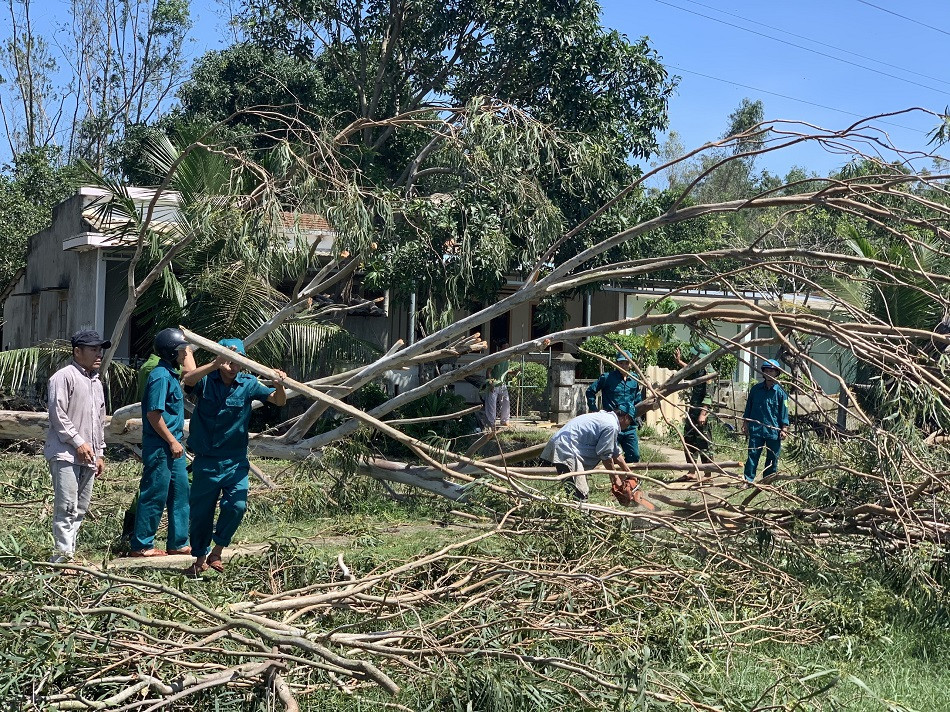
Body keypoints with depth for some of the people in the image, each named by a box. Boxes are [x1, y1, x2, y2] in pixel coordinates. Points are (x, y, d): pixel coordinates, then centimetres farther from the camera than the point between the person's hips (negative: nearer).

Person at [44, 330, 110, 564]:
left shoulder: (96, 382, 20)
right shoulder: (64, 377, -6)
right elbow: (58, 415, -13)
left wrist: (100, 452, 20)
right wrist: (78, 442, -15)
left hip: (87, 456, 8)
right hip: (65, 454, -8)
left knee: (81, 509, 7)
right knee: (66, 507, -13)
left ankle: (69, 552, 13)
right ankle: (63, 556, -11)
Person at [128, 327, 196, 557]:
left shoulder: (171, 374, 10)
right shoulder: (160, 376, -17)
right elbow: (153, 414, -21)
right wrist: (172, 441, -19)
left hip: (172, 445, 10)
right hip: (160, 446, -10)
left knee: (180, 493, 14)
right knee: (154, 496, -1)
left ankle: (178, 543, 22)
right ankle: (141, 545, 9)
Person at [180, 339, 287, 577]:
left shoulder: (248, 384, -3)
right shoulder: (206, 380, -7)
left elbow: (279, 401, -7)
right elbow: (188, 379, -29)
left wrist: (279, 386, -29)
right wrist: (216, 364, -41)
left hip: (235, 461, 1)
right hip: (206, 461, -1)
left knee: (237, 506, -13)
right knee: (201, 511, 10)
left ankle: (217, 552, 10)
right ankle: (200, 559, 29)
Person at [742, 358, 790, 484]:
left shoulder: (780, 392, -1)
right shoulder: (755, 389, 6)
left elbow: (784, 412, 0)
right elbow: (748, 408, 13)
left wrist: (784, 429, -4)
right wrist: (745, 424, 11)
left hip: (773, 430, 0)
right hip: (756, 428, 1)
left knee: (772, 457, 7)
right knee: (753, 454, -4)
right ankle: (749, 479, 0)